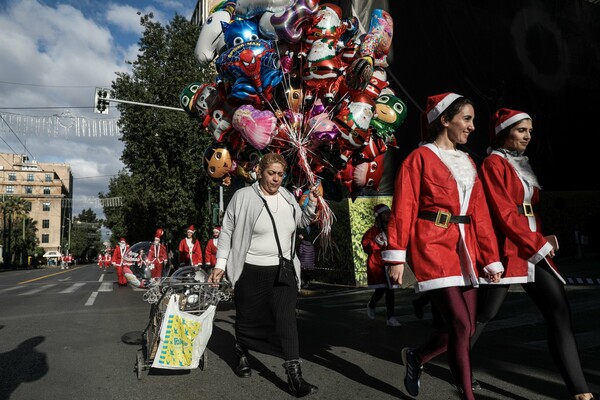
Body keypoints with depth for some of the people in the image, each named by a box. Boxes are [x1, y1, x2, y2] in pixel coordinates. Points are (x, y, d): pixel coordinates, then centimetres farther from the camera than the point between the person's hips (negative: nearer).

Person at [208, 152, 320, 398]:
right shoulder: (243, 197, -9)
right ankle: (241, 355, 42)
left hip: (284, 270, 3)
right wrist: (220, 264, -4)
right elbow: (227, 232, -3)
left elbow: (302, 223, 18)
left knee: (287, 320, -3)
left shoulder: (287, 197, 5)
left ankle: (294, 376, 2)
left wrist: (312, 204, 0)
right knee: (248, 318, 14)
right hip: (250, 271, -3)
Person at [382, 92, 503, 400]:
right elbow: (403, 209, -8)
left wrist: (491, 259, 12)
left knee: (464, 328, 7)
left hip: (464, 248, 7)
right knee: (460, 324, -11)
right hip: (432, 246, -7)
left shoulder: (468, 162, 17)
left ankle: (416, 356, 32)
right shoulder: (420, 158, -3)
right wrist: (396, 258, -13)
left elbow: (480, 214, 16)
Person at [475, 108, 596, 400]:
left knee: (560, 312, 1)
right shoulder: (493, 164, -7)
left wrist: (543, 240, 6)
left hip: (535, 249, 8)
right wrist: (540, 243, -12)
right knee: (483, 314, 0)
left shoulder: (523, 164, 19)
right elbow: (504, 213, -15)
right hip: (507, 249, -8)